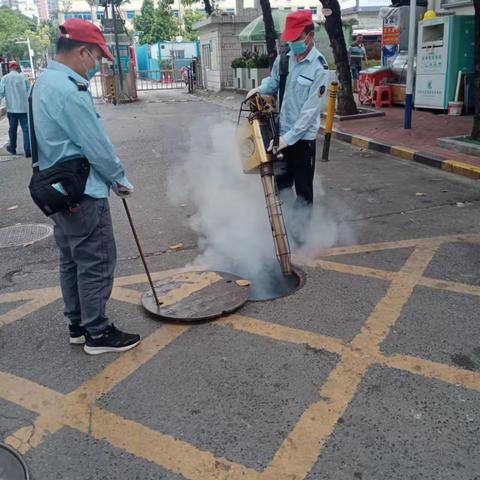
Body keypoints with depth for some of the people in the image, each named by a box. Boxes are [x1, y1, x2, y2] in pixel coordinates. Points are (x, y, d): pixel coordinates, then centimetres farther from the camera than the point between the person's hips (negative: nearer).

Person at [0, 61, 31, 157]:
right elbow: (29, 92, 2)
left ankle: (12, 148, 31)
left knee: (12, 129, 17)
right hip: (24, 108, -2)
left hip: (11, 108, 2)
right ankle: (28, 151, -8)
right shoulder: (23, 77, -3)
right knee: (26, 129, -1)